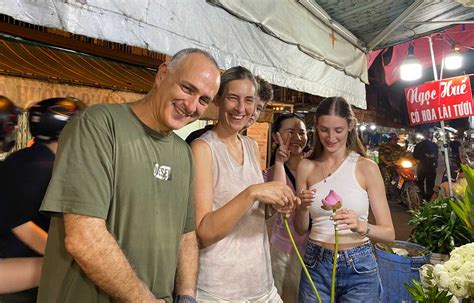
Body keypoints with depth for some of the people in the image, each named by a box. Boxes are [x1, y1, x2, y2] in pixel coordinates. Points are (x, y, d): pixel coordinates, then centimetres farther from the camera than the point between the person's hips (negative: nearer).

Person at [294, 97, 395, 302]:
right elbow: (301, 229, 3)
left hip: (358, 267, -1)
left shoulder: (366, 167, -9)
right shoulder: (306, 167, -2)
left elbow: (389, 233, -6)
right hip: (316, 266, 2)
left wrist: (361, 226, -26)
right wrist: (302, 208, -17)